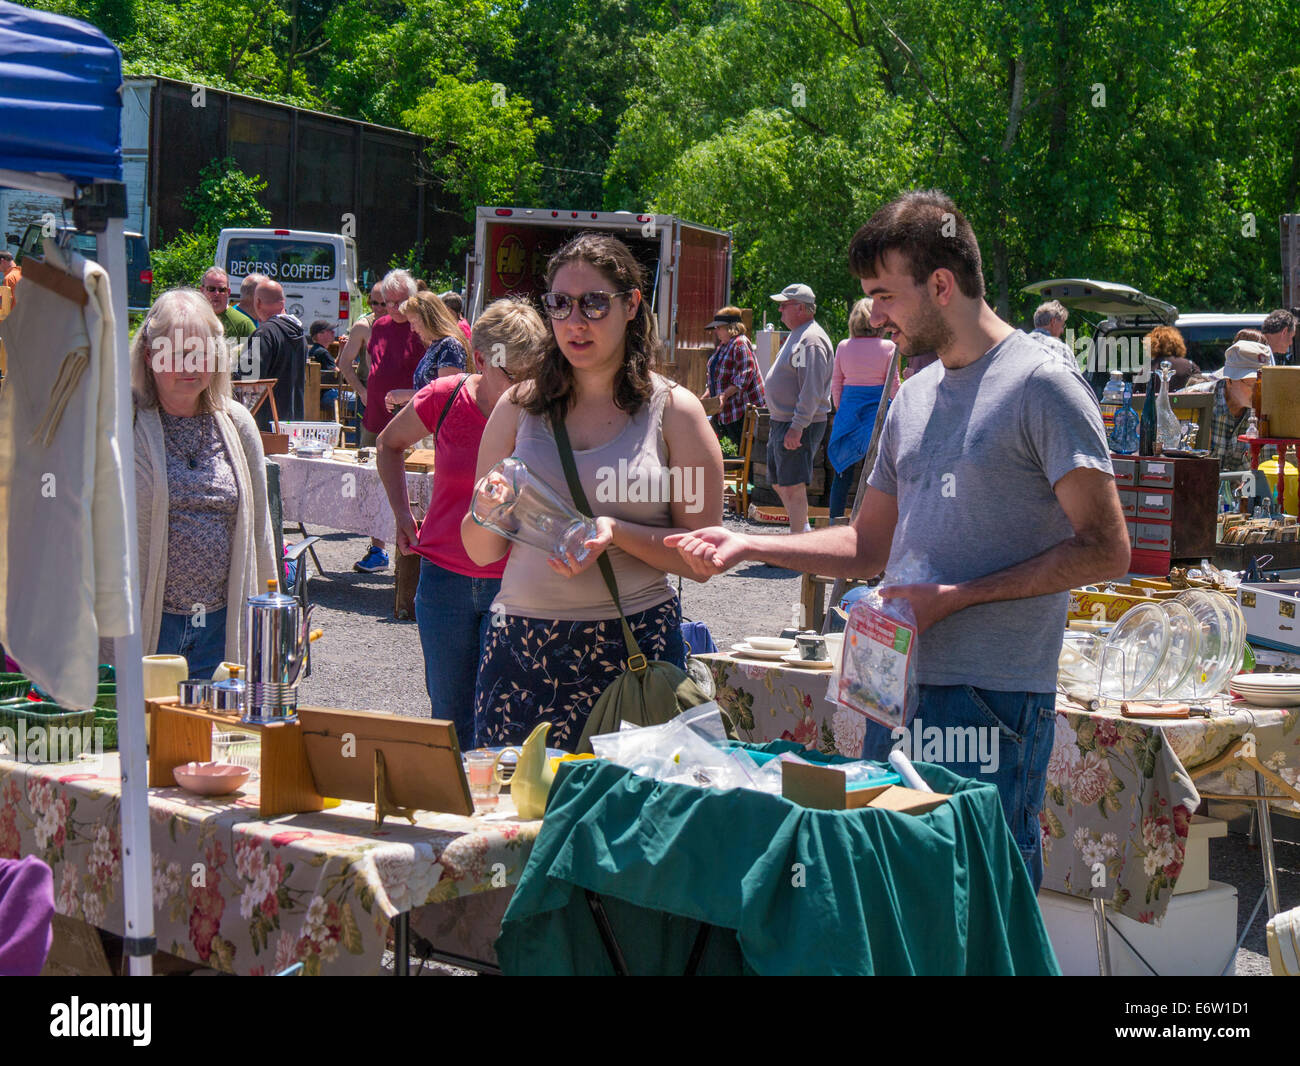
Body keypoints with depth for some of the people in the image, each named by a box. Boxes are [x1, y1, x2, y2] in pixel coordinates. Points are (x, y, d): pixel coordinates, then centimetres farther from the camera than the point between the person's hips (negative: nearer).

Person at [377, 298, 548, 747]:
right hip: (445, 576, 2)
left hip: (515, 586, -2)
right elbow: (389, 443, 16)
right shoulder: (444, 399, -5)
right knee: (449, 712, 12)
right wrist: (402, 514, 9)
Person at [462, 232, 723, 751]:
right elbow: (482, 552, 10)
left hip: (633, 645, -2)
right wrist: (488, 510, -11)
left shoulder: (673, 410, 2)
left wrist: (616, 532, -15)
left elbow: (701, 559, -1)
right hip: (520, 650, 2)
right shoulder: (520, 406, 9)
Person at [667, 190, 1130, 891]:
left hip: (994, 701, -7)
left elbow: (1105, 550, -12)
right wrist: (750, 546, 13)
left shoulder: (1041, 386, -7)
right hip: (899, 687, 8)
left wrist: (956, 596, -15)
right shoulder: (912, 398, 18)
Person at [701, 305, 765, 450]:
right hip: (726, 411, 10)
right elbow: (713, 375, 28)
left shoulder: (740, 344, -12)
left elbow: (744, 377, -21)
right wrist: (707, 394, 13)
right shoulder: (722, 346, 19)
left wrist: (725, 395, -25)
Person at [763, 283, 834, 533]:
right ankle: (804, 530, 28)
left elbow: (812, 390, -24)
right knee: (779, 483, 17)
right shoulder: (797, 335, 17)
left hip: (799, 426, -11)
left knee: (793, 487, -9)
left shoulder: (811, 340, -17)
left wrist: (797, 426, -27)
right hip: (781, 422, 11)